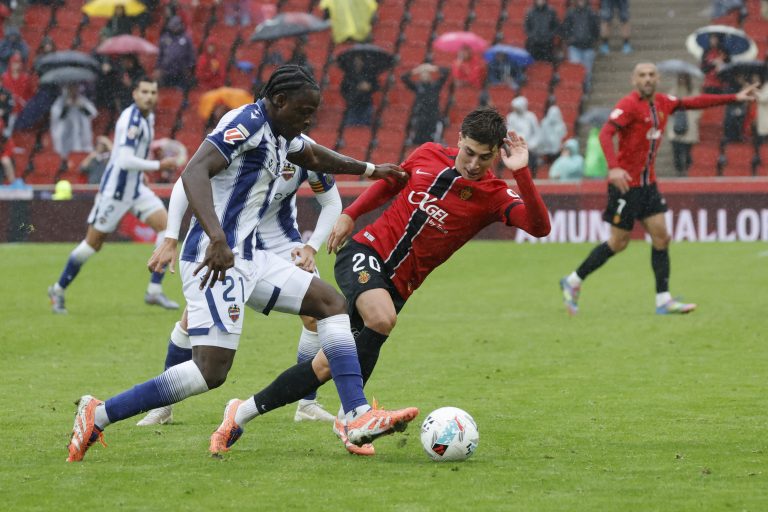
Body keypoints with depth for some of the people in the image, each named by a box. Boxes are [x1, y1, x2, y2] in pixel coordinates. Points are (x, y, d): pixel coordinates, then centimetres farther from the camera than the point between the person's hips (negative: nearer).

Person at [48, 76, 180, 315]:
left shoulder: (148, 117, 8)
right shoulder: (131, 119, -21)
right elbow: (125, 161, -29)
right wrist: (159, 165, -25)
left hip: (136, 188, 9)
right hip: (115, 190, -9)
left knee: (166, 225, -7)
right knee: (93, 243, 0)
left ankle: (154, 290, -4)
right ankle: (58, 289, 19)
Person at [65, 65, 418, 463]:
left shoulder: (279, 134, 15)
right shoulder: (247, 122, -15)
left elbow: (315, 157, 40)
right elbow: (194, 173, -30)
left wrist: (370, 170, 47)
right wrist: (217, 239, -42)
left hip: (244, 258, 11)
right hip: (215, 258, -11)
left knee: (331, 302, 9)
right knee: (212, 370, -17)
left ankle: (358, 417, 4)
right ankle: (97, 415, -9)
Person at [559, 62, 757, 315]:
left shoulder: (662, 102, 7)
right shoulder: (628, 105, -15)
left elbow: (694, 102, 18)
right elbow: (605, 134, -27)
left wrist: (735, 98, 18)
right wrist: (613, 168, -41)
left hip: (647, 183, 7)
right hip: (626, 182, -7)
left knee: (661, 237, 0)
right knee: (618, 242, -2)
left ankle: (663, 300, 2)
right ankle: (573, 281, 13)